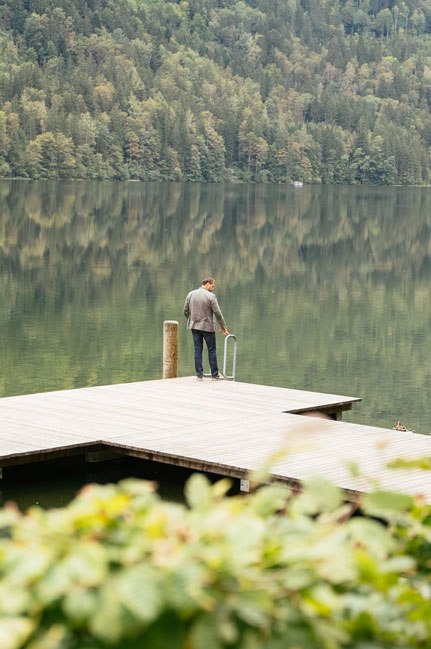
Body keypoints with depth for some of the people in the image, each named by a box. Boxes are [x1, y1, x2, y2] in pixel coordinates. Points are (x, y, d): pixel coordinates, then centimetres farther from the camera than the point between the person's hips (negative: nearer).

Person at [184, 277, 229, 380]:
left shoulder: (190, 294, 2)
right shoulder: (211, 296, -12)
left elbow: (185, 311, 6)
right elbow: (218, 314, -11)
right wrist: (223, 327, -1)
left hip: (194, 326, 4)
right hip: (207, 327, -4)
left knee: (198, 350, 8)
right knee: (212, 350, 5)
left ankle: (199, 374, 7)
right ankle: (215, 374, 8)